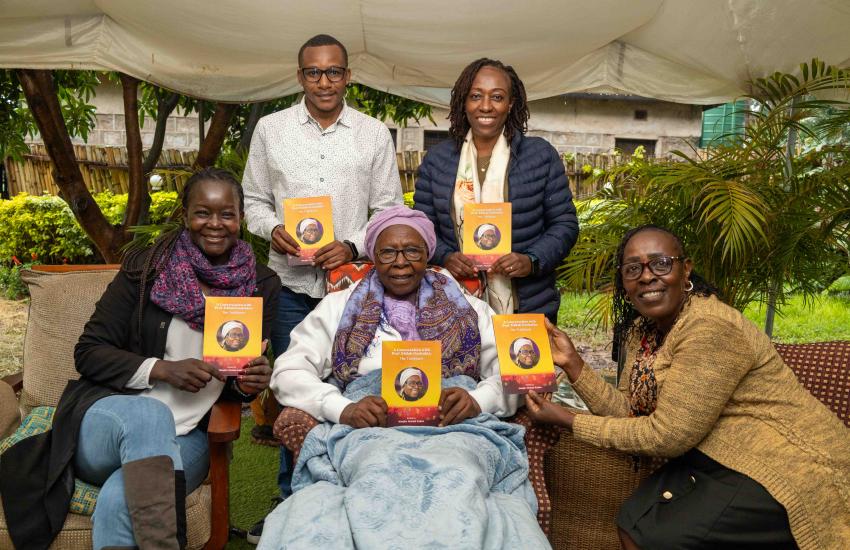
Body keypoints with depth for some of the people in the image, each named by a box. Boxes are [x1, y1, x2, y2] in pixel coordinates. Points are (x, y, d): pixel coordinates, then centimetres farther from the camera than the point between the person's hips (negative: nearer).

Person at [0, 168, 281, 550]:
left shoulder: (261, 285, 4)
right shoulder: (145, 268, -2)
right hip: (108, 418, 0)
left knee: (117, 504, -33)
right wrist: (161, 369, -16)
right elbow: (88, 352, 0)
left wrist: (250, 384, -12)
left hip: (188, 436, 0)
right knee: (149, 414, -38)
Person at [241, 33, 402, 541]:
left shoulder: (375, 134, 4)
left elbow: (389, 209, 5)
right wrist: (272, 228, -10)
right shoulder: (271, 129, 6)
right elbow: (253, 199, 11)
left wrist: (353, 246, -10)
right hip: (291, 285, 1)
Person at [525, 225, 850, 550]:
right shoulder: (642, 329, 3)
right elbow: (629, 411, -1)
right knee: (633, 522, -7)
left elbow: (667, 435, -23)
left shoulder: (710, 329, -24)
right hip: (719, 458, 8)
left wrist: (568, 422, -17)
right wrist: (572, 363, -10)